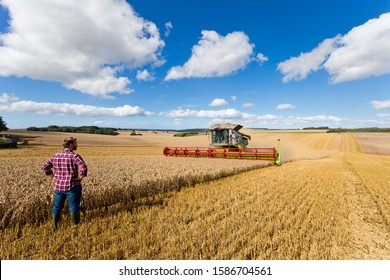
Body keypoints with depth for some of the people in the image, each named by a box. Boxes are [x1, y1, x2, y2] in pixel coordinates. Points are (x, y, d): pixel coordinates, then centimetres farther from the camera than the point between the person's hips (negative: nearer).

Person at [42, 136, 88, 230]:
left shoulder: (55, 156, 5)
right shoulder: (74, 156, -16)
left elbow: (45, 167, 12)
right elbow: (84, 167, -30)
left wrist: (53, 177, 11)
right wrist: (81, 177, -15)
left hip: (58, 186, 6)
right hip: (72, 187, -6)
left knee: (57, 207, 20)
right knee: (74, 207, 8)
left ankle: (54, 227, 29)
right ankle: (74, 226, 19)